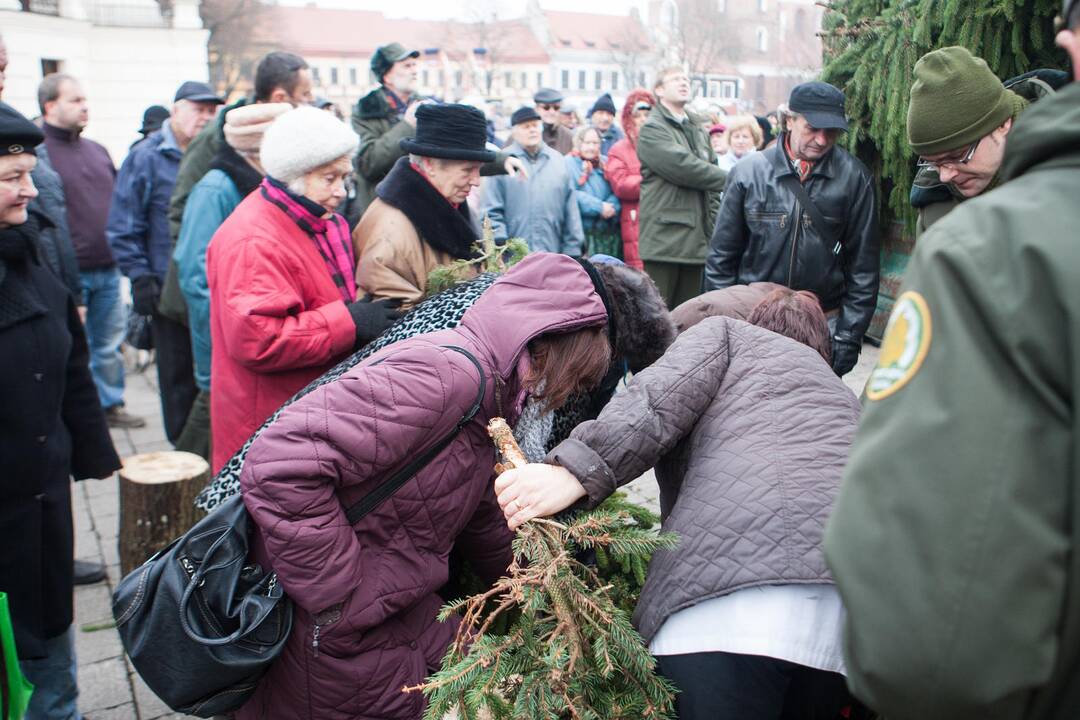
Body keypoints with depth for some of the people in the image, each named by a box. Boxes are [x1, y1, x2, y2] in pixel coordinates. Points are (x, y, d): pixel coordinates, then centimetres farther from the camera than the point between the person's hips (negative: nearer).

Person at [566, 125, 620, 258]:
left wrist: (611, 207, -16)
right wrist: (599, 207, -16)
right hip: (582, 232, -5)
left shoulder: (605, 163, 15)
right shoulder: (568, 163, -1)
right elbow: (572, 195, -14)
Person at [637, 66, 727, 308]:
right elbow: (683, 166, -17)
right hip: (664, 240, -7)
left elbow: (711, 190, 21)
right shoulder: (652, 129, -3)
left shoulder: (698, 131, 22)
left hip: (696, 241, 7)